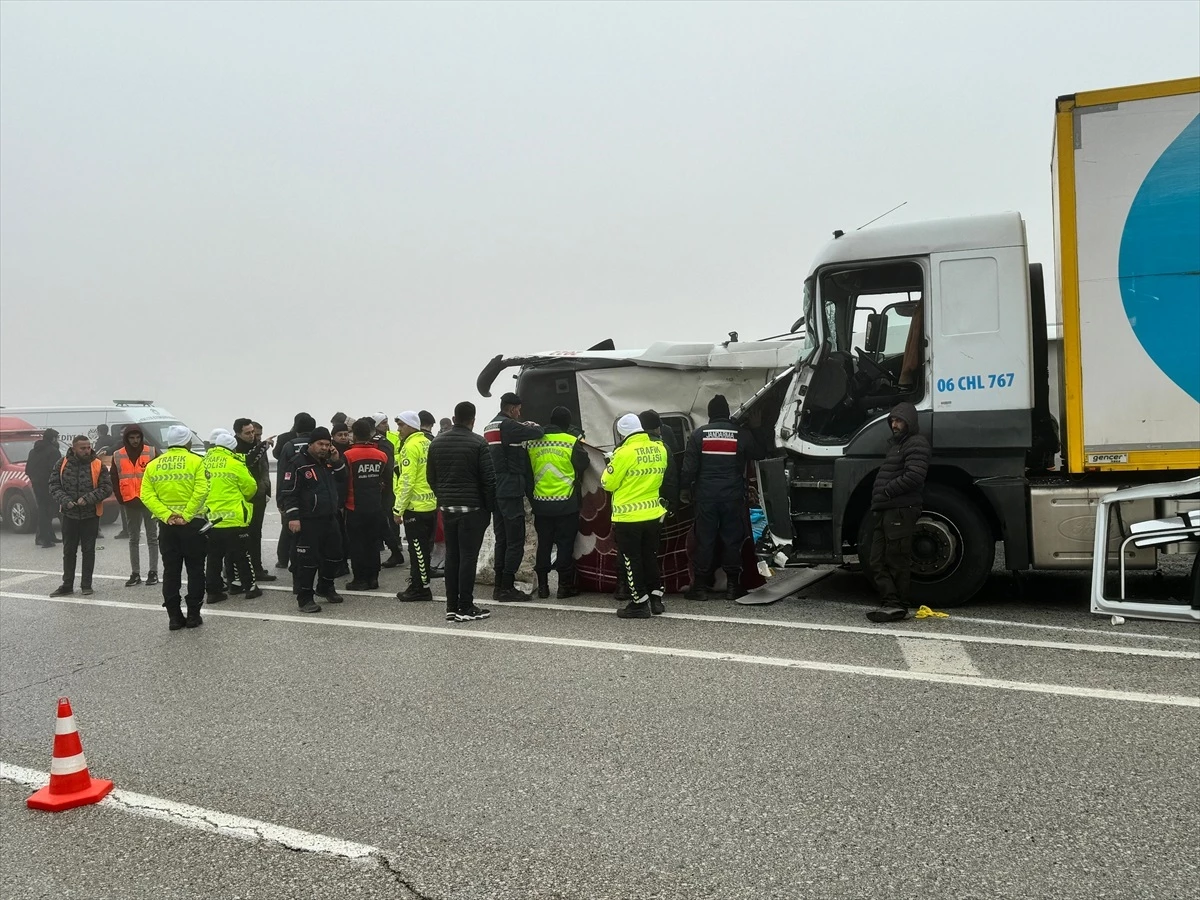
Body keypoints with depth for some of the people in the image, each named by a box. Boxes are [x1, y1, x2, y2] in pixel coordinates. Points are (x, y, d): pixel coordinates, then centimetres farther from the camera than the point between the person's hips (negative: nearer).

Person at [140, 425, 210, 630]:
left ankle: (174, 616, 10)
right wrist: (187, 515, -16)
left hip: (166, 525, 3)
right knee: (195, 570, 6)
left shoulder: (153, 465, 7)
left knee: (171, 571, 9)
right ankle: (193, 615, 7)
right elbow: (201, 490, -18)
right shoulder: (196, 461, -5)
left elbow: (147, 495, -3)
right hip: (192, 523, -3)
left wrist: (166, 515, -9)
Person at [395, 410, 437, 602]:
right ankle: (418, 585, 22)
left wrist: (399, 508, -13)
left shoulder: (411, 446, -14)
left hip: (416, 507, -8)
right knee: (424, 548, 14)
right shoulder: (427, 443, 10)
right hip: (431, 505, 9)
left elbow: (407, 481, -18)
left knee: (418, 549, -1)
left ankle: (421, 588, 5)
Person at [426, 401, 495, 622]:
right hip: (472, 508, -6)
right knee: (468, 556, -3)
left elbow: (430, 477, 12)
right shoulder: (478, 443, -10)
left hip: (447, 507, 6)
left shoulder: (437, 443, 7)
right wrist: (490, 507, -1)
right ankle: (465, 608, -1)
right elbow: (488, 479, -11)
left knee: (451, 555, 10)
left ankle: (451, 607, 14)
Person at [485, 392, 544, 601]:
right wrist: (534, 427, 7)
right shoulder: (508, 426, -13)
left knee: (501, 540, 13)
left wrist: (525, 428, 9)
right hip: (511, 491, -9)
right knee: (515, 541, -4)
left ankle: (499, 586, 16)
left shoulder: (489, 427, 17)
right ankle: (507, 588, -3)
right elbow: (537, 433, -15)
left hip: (496, 491, 9)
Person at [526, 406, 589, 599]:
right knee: (565, 545, 5)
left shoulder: (532, 442, 2)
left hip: (540, 504, 3)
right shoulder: (572, 442, -10)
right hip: (566, 504, -3)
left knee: (543, 544, 11)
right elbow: (583, 465, 1)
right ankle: (565, 586, 7)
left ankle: (542, 586, 15)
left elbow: (527, 471, 11)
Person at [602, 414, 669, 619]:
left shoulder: (625, 453, -19)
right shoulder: (659, 449, 0)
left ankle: (640, 603, 11)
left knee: (632, 561, 6)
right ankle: (656, 599, 24)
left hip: (628, 518, -6)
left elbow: (608, 483, -11)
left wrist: (611, 467, 6)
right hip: (654, 514, 6)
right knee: (651, 557, 19)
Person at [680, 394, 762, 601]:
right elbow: (756, 456, 10)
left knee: (704, 540, 5)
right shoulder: (742, 434, -1)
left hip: (705, 496, 0)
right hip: (733, 496, 0)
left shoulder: (698, 434, -1)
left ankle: (700, 586, 8)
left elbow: (689, 468, -2)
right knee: (732, 540, 7)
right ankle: (733, 586, 11)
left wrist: (685, 488, 7)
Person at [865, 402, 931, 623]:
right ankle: (889, 603, 10)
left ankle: (897, 605, 2)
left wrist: (887, 490, -13)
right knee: (878, 561, 7)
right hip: (884, 511, 10)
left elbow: (914, 476, -20)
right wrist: (877, 501, 13)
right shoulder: (896, 444, 26)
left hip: (901, 511, -10)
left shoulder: (916, 444, -6)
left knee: (896, 561, -5)